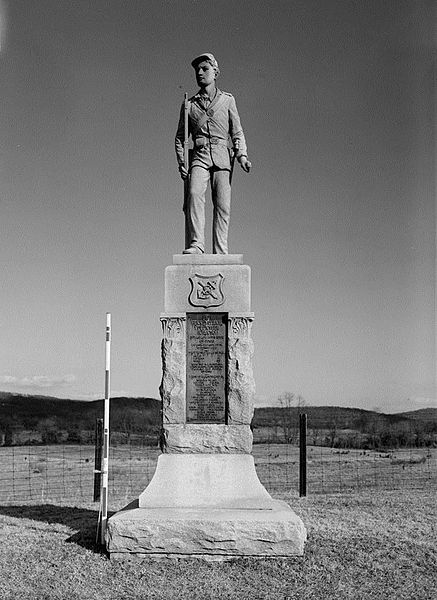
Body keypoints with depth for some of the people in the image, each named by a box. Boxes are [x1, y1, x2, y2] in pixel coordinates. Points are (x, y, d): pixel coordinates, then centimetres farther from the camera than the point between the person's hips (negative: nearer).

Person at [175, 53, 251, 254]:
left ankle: (220, 252, -11)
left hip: (222, 157, 0)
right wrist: (181, 162, 5)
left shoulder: (227, 100, 15)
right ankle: (196, 244, -31)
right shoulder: (189, 104, 16)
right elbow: (180, 137, 18)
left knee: (223, 204, -11)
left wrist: (242, 155, -5)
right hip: (199, 156, 0)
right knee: (194, 194, -25)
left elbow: (237, 132, 11)